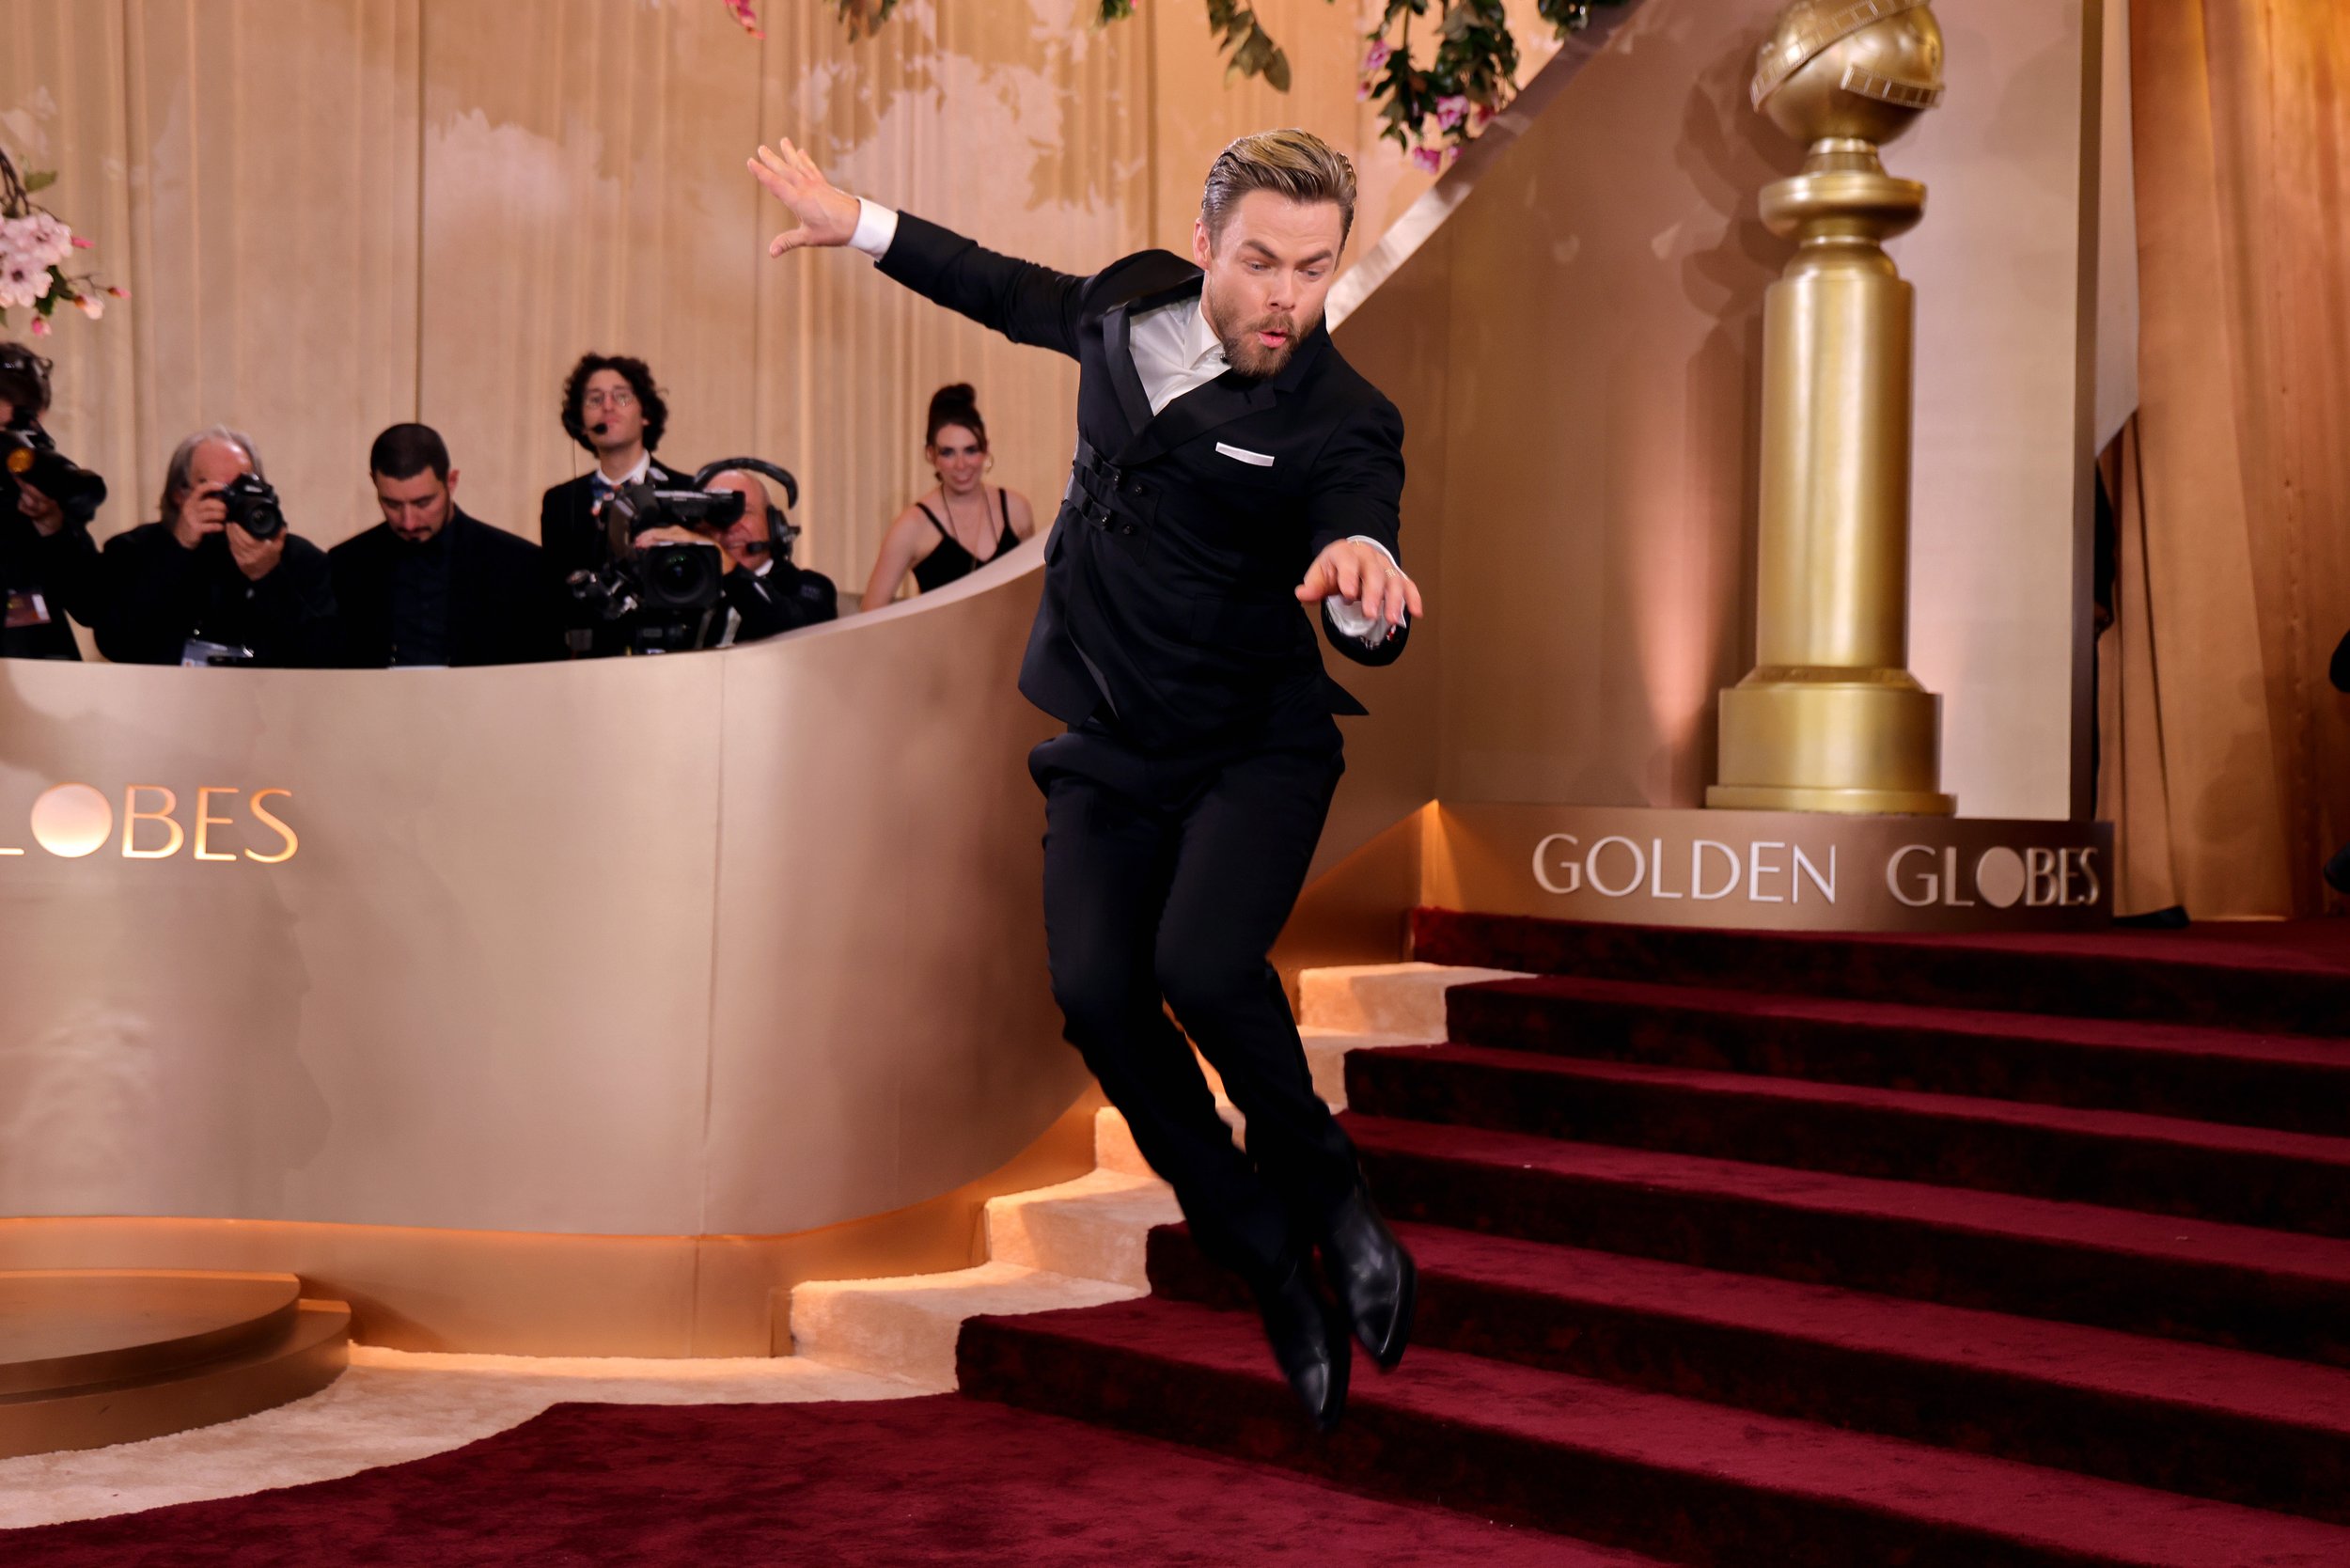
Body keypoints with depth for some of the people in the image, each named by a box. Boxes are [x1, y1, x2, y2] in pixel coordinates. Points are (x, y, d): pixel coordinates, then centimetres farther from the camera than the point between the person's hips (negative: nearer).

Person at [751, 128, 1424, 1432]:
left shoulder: (1340, 424, -18)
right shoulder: (1132, 305, -2)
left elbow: (1373, 637, -30)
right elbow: (1018, 296, 21)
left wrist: (1365, 580, -54)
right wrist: (860, 226, 26)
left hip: (1254, 747, -4)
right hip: (1105, 748, 5)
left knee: (1203, 966, -29)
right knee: (1095, 992, -15)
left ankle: (1323, 1186, 1)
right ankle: (1266, 1257, 1)